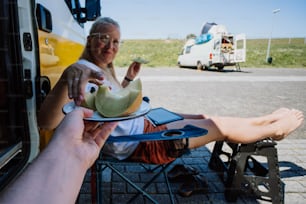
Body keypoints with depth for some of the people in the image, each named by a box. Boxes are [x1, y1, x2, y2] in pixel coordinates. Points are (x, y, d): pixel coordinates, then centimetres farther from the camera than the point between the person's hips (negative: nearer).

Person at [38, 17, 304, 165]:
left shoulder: (103, 71, 6)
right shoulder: (84, 71, -22)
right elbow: (47, 122, -37)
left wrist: (128, 80, 9)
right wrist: (69, 74, -55)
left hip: (143, 124, 9)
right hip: (137, 144, -9)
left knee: (204, 117, 14)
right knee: (220, 126, -2)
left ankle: (268, 119, 33)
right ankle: (273, 130, 25)